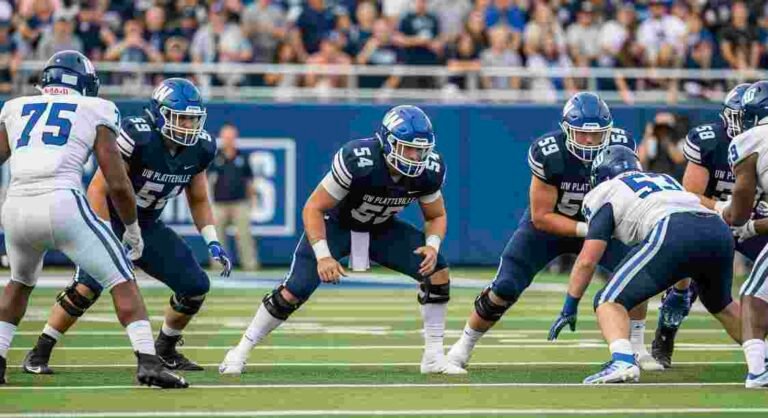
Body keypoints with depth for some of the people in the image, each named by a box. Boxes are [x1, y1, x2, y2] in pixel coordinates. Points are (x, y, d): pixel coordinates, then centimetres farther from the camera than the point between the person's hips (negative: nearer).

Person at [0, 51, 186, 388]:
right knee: (121, 281, 6)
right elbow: (117, 184, 8)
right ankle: (148, 362, -9)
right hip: (63, 205, -4)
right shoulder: (94, 111, 13)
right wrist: (132, 228, 23)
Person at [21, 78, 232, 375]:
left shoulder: (199, 148, -7)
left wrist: (213, 243, 0)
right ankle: (39, 354, -12)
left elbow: (198, 200, 10)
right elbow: (98, 189, -25)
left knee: (195, 286, -4)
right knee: (88, 286, -26)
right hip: (110, 218, -6)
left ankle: (165, 350, 20)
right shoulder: (137, 137, -28)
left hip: (148, 225, 6)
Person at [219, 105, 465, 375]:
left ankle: (434, 357, -2)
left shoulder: (429, 171, -21)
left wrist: (432, 246, -23)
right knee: (294, 292, -16)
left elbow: (436, 216, -2)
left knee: (437, 270, -14)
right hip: (335, 225, -4)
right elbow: (313, 209, -27)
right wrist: (323, 256, -37)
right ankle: (240, 352, 4)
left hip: (381, 230, 4)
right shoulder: (357, 160, -36)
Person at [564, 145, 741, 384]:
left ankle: (622, 362, -27)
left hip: (674, 234, -6)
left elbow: (587, 261, 13)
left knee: (610, 301, -1)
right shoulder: (665, 179, 37)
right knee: (721, 304, 33)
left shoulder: (607, 194, 19)